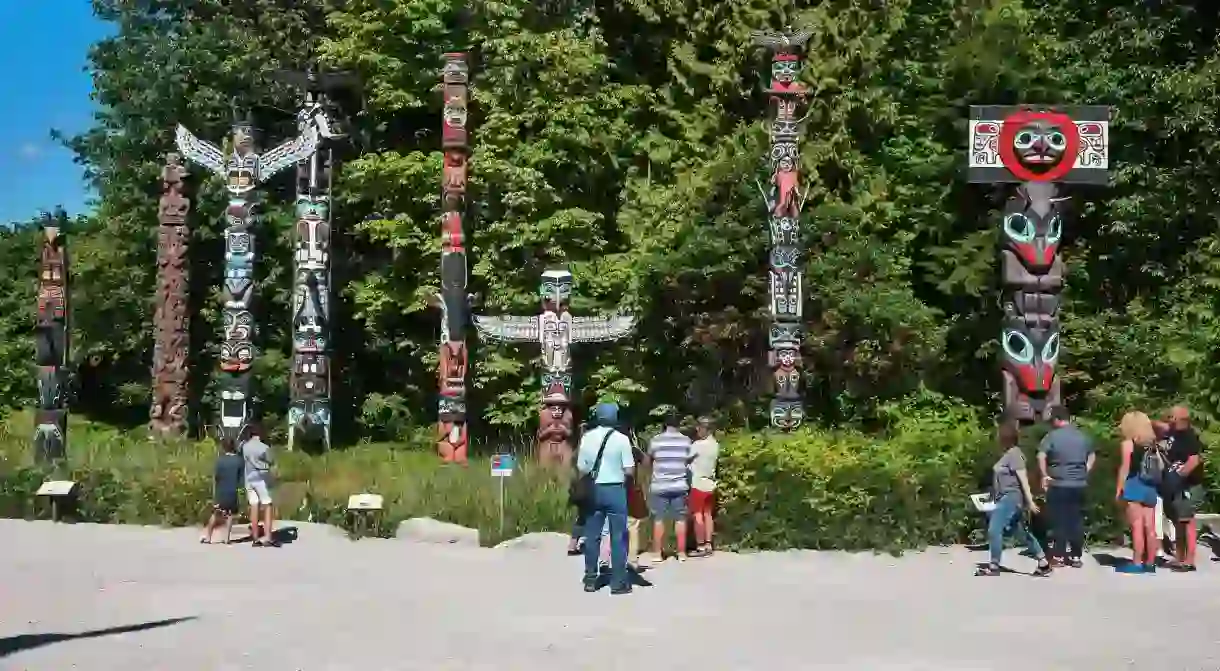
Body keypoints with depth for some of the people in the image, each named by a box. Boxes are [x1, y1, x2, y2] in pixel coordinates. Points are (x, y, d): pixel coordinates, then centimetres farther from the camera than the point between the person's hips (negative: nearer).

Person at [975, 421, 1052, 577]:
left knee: (994, 530, -10)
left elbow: (1023, 479, -19)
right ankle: (1044, 564, 16)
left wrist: (1030, 501, -22)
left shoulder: (1014, 454, -15)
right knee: (1021, 533, 13)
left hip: (1011, 498, -10)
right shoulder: (1007, 453, 14)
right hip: (1006, 498, 10)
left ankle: (993, 566, -3)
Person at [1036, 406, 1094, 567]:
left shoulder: (1053, 436, -9)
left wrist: (1045, 475, -10)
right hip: (1079, 485, 5)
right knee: (1077, 521, 8)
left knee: (1059, 521, 1)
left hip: (1059, 485, -5)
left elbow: (1041, 456, -19)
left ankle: (1059, 557, 2)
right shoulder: (1082, 436, 9)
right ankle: (1076, 557, 10)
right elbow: (1092, 456, 22)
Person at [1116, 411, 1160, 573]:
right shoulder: (1152, 442, 14)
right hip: (1150, 488, 6)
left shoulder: (1128, 443, -3)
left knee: (1137, 526, -9)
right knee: (1150, 527, 7)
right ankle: (1150, 563, 10)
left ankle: (1136, 563, -11)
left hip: (1134, 486, -6)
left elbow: (1125, 468, -9)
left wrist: (1119, 489, -9)